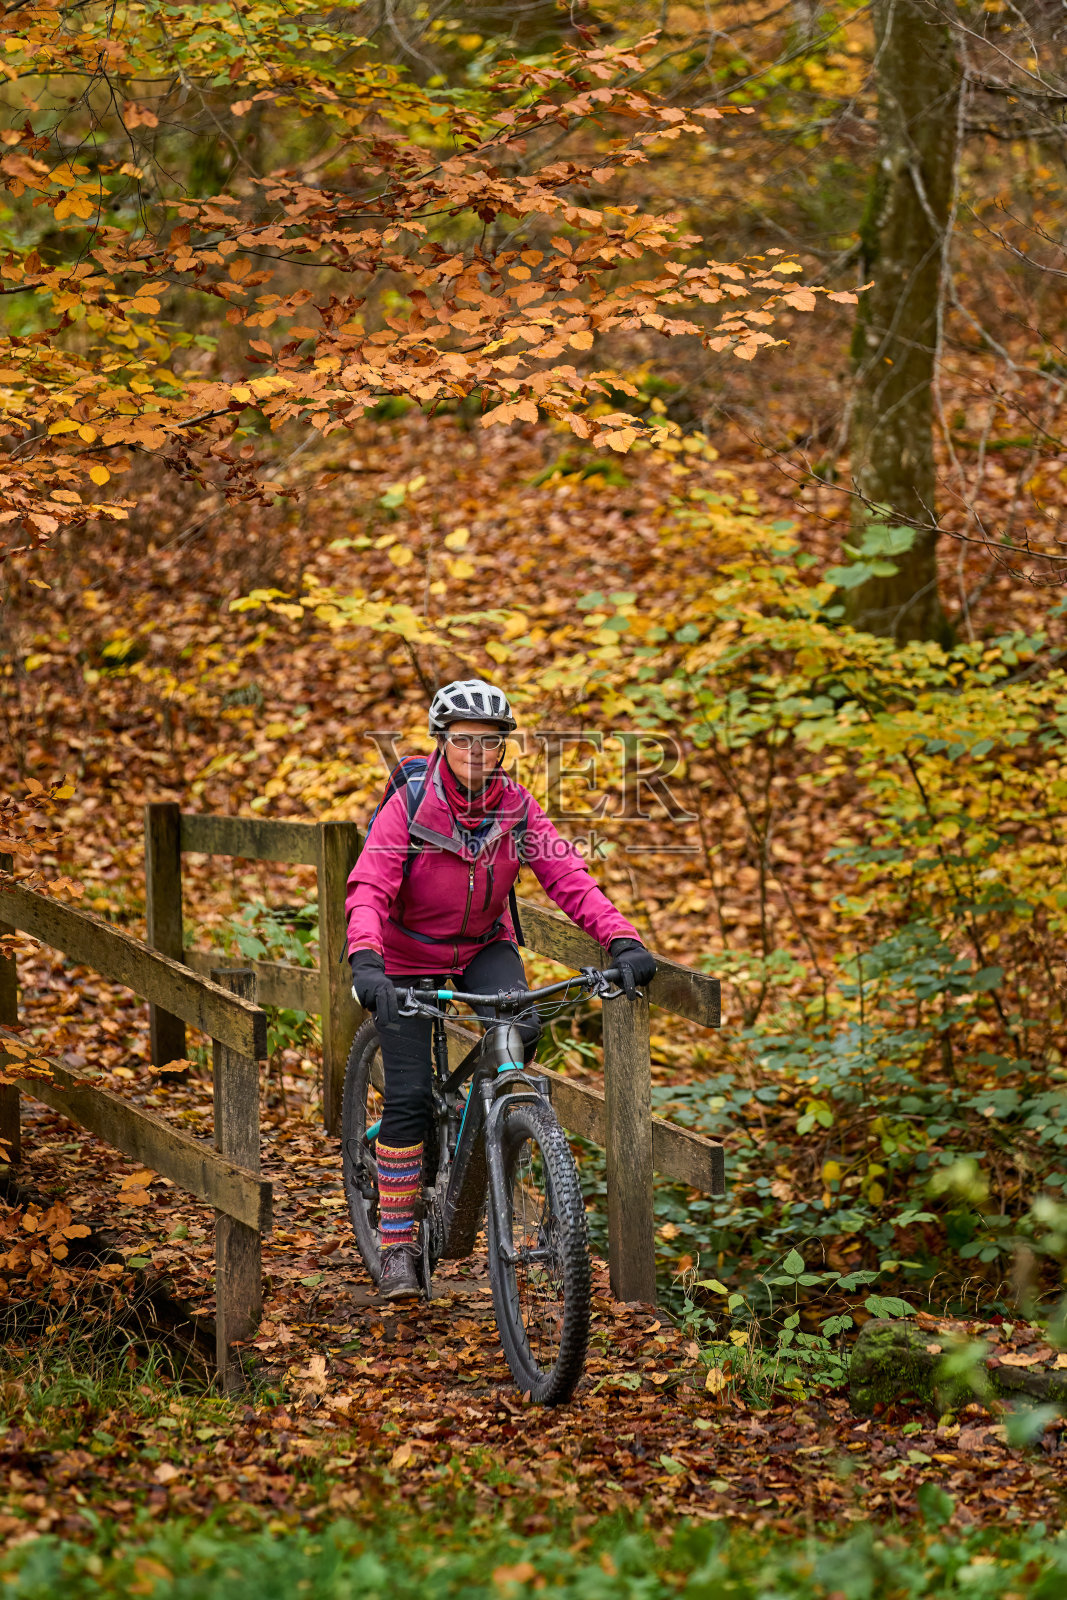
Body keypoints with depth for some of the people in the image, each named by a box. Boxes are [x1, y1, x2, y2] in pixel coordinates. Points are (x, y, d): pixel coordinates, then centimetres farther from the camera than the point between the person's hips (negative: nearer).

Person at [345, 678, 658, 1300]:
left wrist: (622, 940, -35)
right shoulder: (410, 806, -22)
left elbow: (568, 877, -20)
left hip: (484, 945, 3)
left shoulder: (516, 806, -13)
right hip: (411, 954, -3)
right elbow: (369, 889, -31)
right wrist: (365, 961, -49)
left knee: (521, 1029, -28)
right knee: (408, 1098, -10)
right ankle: (398, 1247, 2)